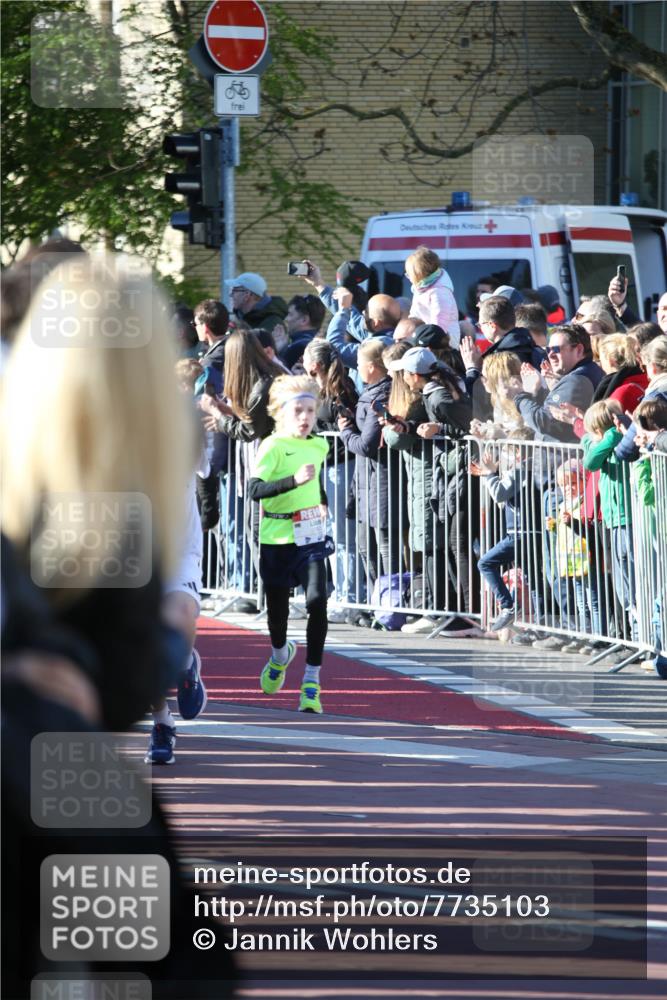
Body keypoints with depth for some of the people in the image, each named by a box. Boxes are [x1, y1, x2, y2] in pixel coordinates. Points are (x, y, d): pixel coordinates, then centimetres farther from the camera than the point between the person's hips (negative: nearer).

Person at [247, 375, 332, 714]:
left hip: (310, 537, 3)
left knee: (317, 601, -15)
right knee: (277, 607, 9)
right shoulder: (273, 446, -11)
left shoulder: (319, 446, 7)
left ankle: (312, 681, -9)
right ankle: (280, 654, 44)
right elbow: (254, 489, -25)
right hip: (277, 537, -3)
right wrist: (294, 481, -34)